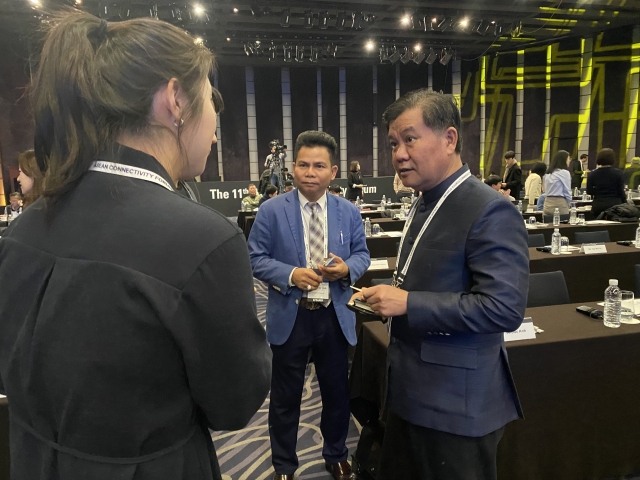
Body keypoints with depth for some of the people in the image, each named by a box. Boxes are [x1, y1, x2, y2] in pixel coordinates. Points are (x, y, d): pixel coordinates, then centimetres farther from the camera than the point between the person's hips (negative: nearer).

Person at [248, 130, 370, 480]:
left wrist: (347, 268, -17)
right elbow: (256, 258, -7)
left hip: (335, 316, 3)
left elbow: (361, 254, 6)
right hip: (290, 316, -2)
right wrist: (291, 274, -22)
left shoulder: (349, 212, 2)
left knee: (337, 391, 18)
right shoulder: (272, 211, -7)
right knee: (285, 396, 13)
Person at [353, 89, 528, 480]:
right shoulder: (427, 204, 8)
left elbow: (504, 308, -26)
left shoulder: (490, 212, -20)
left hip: (455, 405, -8)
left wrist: (408, 303, -24)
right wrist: (389, 298, 1)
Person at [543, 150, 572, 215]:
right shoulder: (564, 172, -7)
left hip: (547, 203, 6)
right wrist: (568, 204, 9)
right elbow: (567, 191, -4)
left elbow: (546, 190, 11)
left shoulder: (548, 173, 11)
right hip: (559, 203, -6)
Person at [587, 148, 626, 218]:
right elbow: (621, 192, -3)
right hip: (615, 205, -1)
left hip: (598, 206, 1)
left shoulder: (592, 174, -3)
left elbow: (589, 192, 3)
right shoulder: (618, 173, -5)